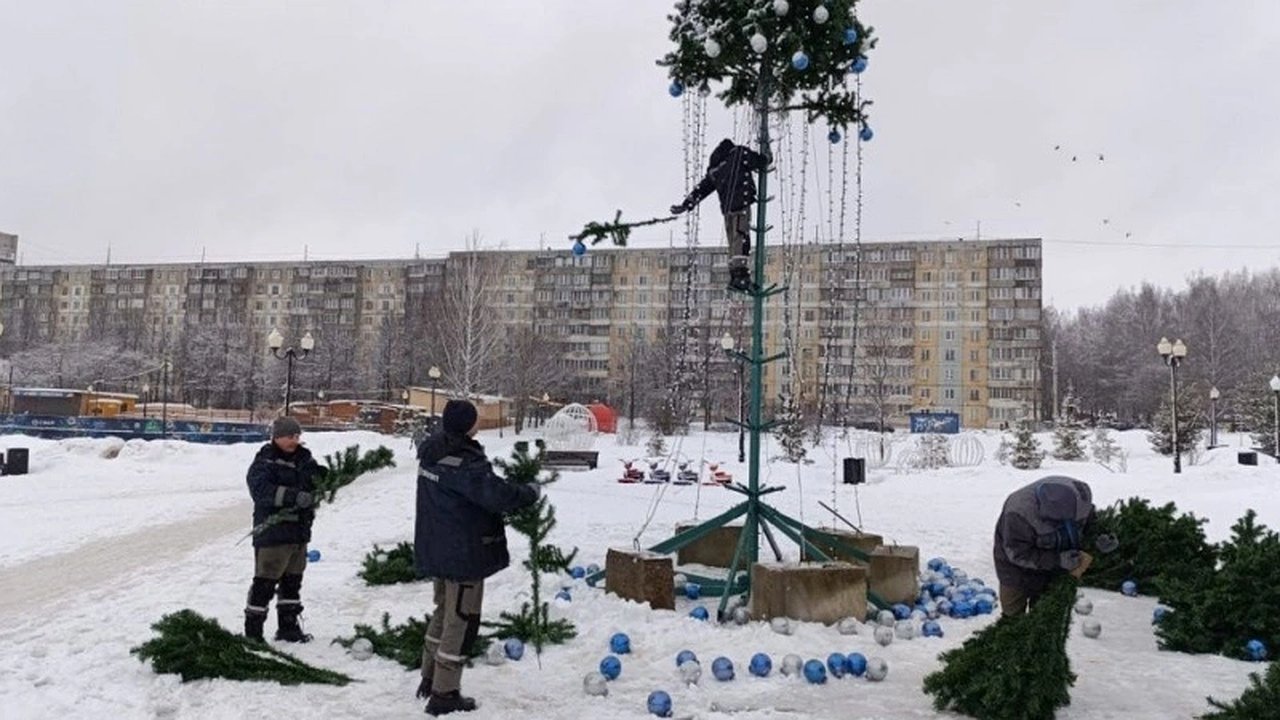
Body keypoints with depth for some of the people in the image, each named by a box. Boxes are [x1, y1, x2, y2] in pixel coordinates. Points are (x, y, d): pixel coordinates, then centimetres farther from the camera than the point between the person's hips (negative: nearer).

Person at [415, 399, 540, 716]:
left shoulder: (433, 447, 1)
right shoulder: (464, 463, -27)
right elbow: (496, 494, -28)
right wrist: (531, 492, -13)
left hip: (435, 547, 9)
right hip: (463, 553, -9)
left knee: (444, 611, 24)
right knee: (461, 619, 4)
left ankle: (430, 679, 35)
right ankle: (444, 694, 12)